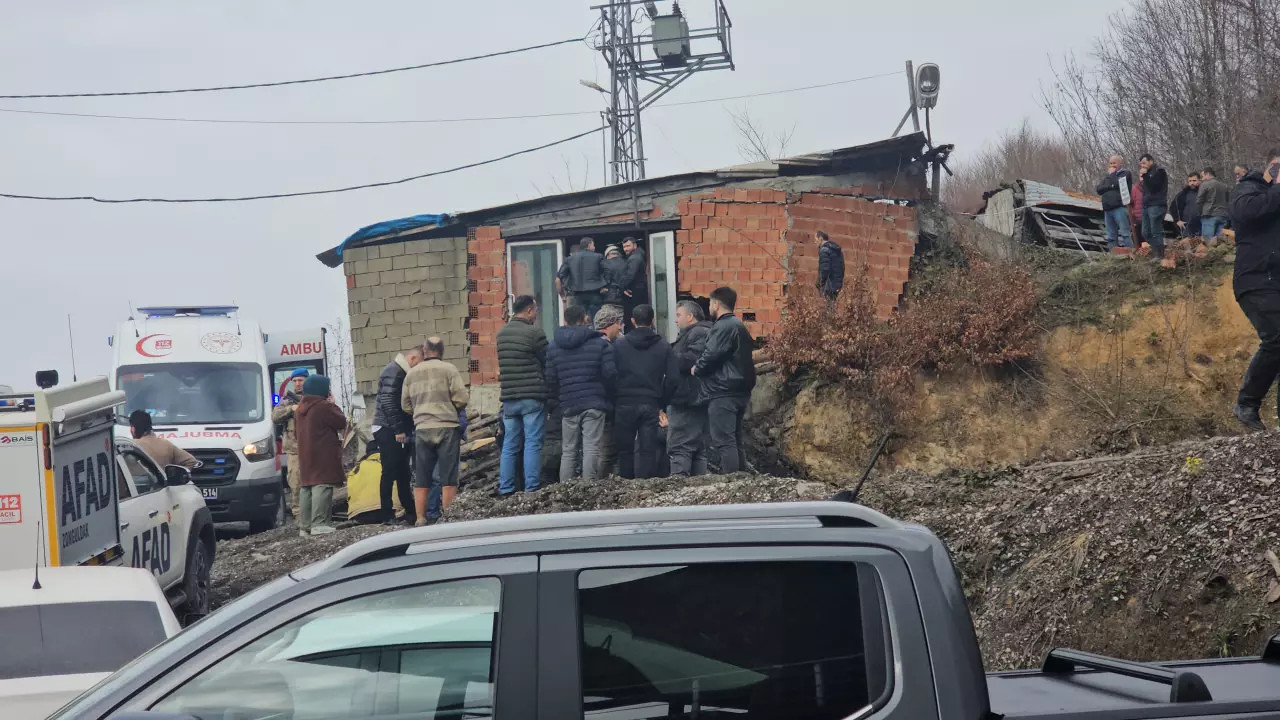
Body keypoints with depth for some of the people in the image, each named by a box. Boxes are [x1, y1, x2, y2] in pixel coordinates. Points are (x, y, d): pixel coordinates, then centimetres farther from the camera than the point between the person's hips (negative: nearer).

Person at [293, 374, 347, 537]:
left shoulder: (300, 408, 14)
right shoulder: (324, 407, -14)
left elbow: (296, 430, 23)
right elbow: (341, 422, -8)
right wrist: (333, 404, 1)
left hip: (305, 455, 9)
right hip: (323, 455, -9)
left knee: (305, 488, 10)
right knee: (322, 487, -12)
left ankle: (304, 526, 10)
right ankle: (319, 524, -20)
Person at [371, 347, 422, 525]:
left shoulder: (401, 372, 17)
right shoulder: (393, 372, -15)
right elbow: (388, 403, -21)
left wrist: (405, 429, 16)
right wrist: (398, 430, -21)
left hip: (397, 430, 10)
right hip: (388, 430, -10)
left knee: (403, 472, 12)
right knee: (390, 472, -7)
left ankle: (410, 510, 17)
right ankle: (388, 515, -5)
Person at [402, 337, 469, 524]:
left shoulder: (411, 374, 10)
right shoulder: (448, 369, -4)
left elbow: (405, 405, 13)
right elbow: (462, 398, -9)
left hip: (422, 429, 4)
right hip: (447, 427, -4)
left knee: (421, 479, 9)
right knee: (448, 477, -1)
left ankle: (420, 518, 9)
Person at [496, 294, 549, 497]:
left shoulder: (501, 334, 11)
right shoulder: (534, 332, -10)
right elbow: (547, 362, -4)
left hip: (509, 397, 6)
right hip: (532, 397, -6)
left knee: (509, 446, 9)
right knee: (533, 444, -3)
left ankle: (505, 490, 9)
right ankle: (531, 491, -6)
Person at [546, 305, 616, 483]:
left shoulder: (554, 347, 9)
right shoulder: (600, 343, -1)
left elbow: (550, 380, 5)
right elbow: (610, 374, -6)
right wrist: (606, 394, 11)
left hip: (568, 406, 3)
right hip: (594, 404, -3)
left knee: (568, 452, 9)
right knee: (591, 450, -6)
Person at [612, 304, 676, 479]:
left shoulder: (619, 345, 0)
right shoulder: (663, 346, 3)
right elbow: (672, 378, -1)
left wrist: (613, 401, 8)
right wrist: (662, 403, 8)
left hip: (624, 405, 0)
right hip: (651, 405, 1)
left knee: (624, 450, 7)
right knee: (648, 450, 2)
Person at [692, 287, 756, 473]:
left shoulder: (723, 327, -13)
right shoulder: (739, 326, 20)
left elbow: (711, 355, -20)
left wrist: (696, 369, -1)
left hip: (723, 393, -10)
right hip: (740, 391, 10)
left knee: (723, 441, -11)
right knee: (735, 441, 14)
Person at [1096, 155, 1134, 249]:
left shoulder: (1126, 174, 4)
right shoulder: (1108, 176, 24)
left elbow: (1117, 184, -15)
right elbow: (1099, 189, 10)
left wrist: (1112, 174, 1)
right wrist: (1110, 187, -6)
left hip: (1120, 207, -7)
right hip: (1107, 209, 7)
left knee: (1124, 234, -13)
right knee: (1111, 237, 6)